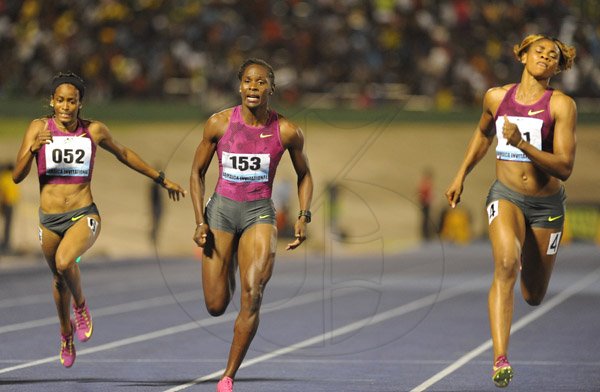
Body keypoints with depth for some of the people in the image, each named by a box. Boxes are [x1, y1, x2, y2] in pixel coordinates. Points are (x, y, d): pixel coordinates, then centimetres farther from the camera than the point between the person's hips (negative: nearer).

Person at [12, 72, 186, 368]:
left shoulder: (94, 131, -1)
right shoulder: (39, 128, -4)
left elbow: (123, 154, 18)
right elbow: (17, 176, -8)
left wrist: (161, 179, 24)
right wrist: (33, 149, -26)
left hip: (84, 216, -2)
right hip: (50, 220, 2)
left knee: (64, 261, -31)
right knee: (59, 279, 18)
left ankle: (81, 305, 0)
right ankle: (66, 332, 47)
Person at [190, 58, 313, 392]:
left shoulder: (287, 132, -6)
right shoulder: (219, 123, -6)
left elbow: (304, 175, 11)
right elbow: (197, 173, 4)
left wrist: (304, 217, -2)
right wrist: (200, 222, -4)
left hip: (260, 213, -1)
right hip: (221, 210, 1)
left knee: (252, 296, -19)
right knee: (216, 306, 3)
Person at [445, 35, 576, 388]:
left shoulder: (562, 105, -11)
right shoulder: (496, 97, 0)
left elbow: (565, 168, -18)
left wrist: (522, 144, -29)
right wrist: (461, 176, 21)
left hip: (547, 204, 0)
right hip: (506, 195, 0)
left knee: (533, 297, 11)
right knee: (506, 265, -29)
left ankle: (529, 258, 50)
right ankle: (501, 360, -34)